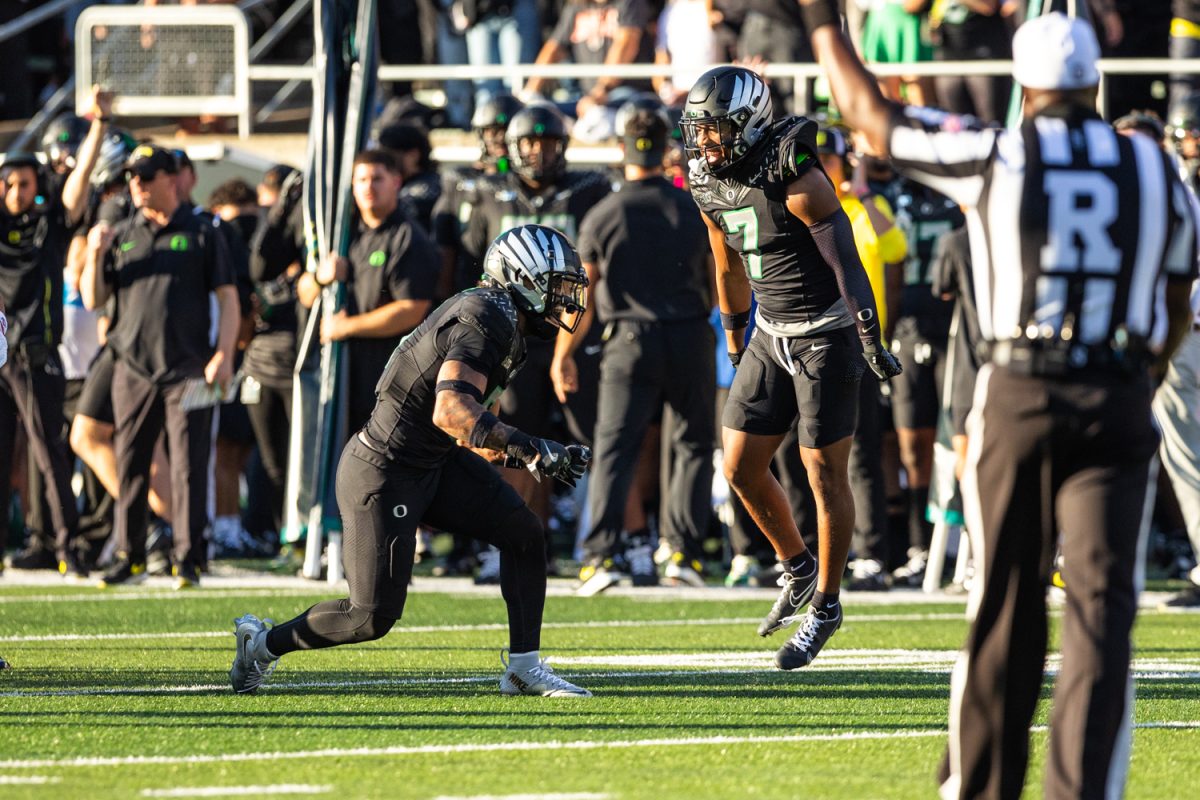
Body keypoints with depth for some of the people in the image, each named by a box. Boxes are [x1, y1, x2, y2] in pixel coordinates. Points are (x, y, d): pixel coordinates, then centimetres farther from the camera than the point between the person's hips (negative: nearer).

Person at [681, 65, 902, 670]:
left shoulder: (794, 178, -21)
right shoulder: (711, 188, 2)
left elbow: (845, 262, -21)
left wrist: (872, 342, -23)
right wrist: (736, 346, 24)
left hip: (826, 333, -7)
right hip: (771, 333, 7)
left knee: (825, 472, -2)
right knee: (741, 467, 6)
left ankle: (825, 603, 10)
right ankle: (797, 568, 27)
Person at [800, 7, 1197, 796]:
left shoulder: (994, 159, -1)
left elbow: (868, 111, 11)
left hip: (1020, 396, -1)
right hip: (1120, 403, 1)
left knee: (1007, 603, 9)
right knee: (1102, 605, -3)